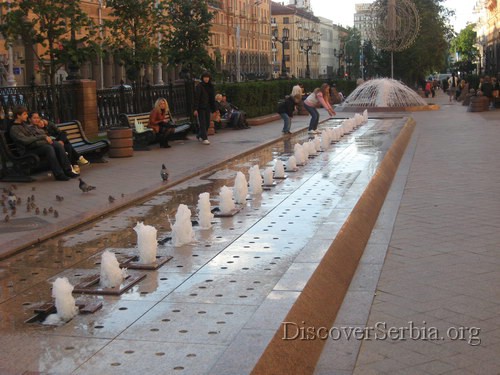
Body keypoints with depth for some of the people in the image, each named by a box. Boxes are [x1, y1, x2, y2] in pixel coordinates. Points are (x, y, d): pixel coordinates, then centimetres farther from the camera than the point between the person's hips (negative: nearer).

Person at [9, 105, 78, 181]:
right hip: (29, 150, -8)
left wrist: (46, 137, 2)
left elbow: (40, 132, 23)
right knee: (49, 148, -33)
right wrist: (42, 137, -17)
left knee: (58, 145, -16)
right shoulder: (14, 129, -7)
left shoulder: (25, 124, 19)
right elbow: (26, 140, -20)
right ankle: (58, 174, -32)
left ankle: (67, 171, -18)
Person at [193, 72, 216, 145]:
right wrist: (195, 109, -19)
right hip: (200, 108, -6)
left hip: (207, 108, 6)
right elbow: (196, 98, -12)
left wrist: (214, 110, 11)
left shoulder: (211, 87, 10)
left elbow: (212, 99, 13)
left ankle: (199, 135, 26)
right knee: (202, 123, -8)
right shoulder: (199, 86, -8)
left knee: (207, 123, 8)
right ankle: (204, 138, -8)